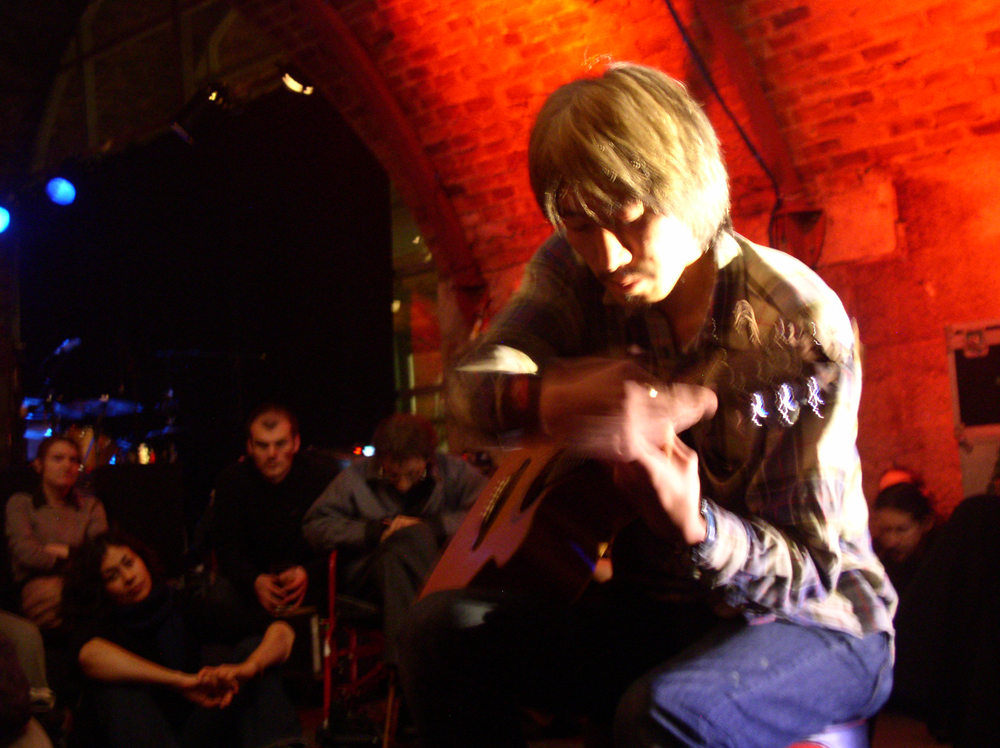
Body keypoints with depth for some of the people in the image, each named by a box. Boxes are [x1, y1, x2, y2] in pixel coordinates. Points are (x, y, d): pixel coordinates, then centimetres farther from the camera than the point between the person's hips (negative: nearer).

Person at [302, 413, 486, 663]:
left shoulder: (453, 471, 6)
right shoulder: (357, 477, 7)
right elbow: (314, 525, 4)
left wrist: (433, 524, -15)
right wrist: (374, 532, -8)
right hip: (368, 575, 0)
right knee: (414, 539, -32)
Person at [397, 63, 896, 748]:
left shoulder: (802, 327, -22)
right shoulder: (577, 271, -4)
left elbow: (812, 566, -20)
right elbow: (476, 378, -17)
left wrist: (695, 526, -42)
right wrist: (541, 403, -41)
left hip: (813, 622, -5)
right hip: (654, 610, 6)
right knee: (443, 630, -15)